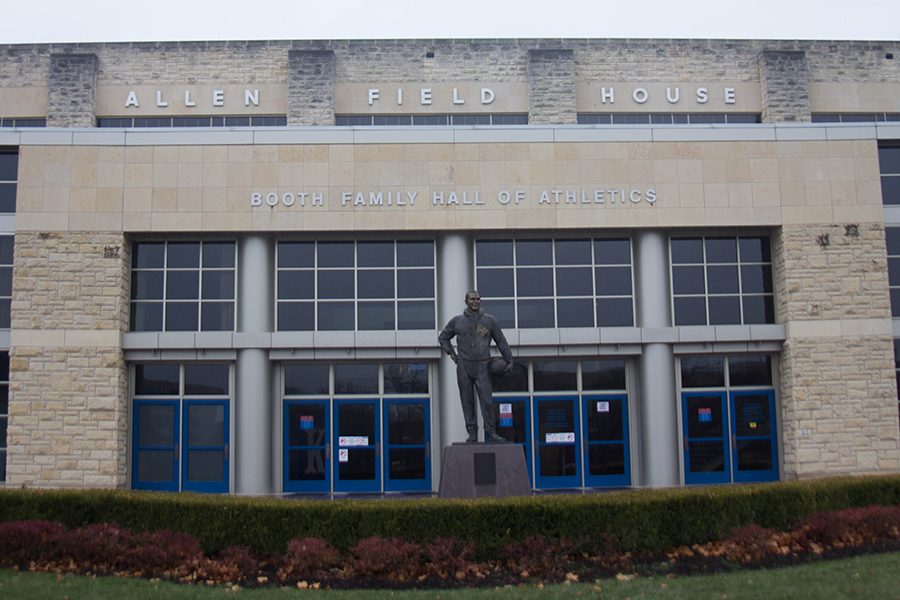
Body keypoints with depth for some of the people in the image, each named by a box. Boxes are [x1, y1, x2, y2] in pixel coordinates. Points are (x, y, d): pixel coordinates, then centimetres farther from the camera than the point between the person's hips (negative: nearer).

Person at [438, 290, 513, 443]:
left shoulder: (490, 320, 6)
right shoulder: (457, 321, 8)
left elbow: (501, 341, 11)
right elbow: (443, 338, 21)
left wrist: (509, 361, 8)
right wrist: (451, 353, 7)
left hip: (482, 367, -1)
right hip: (463, 367, 1)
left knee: (487, 401, -8)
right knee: (467, 401, 2)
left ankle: (490, 433, -2)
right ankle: (472, 434, 7)